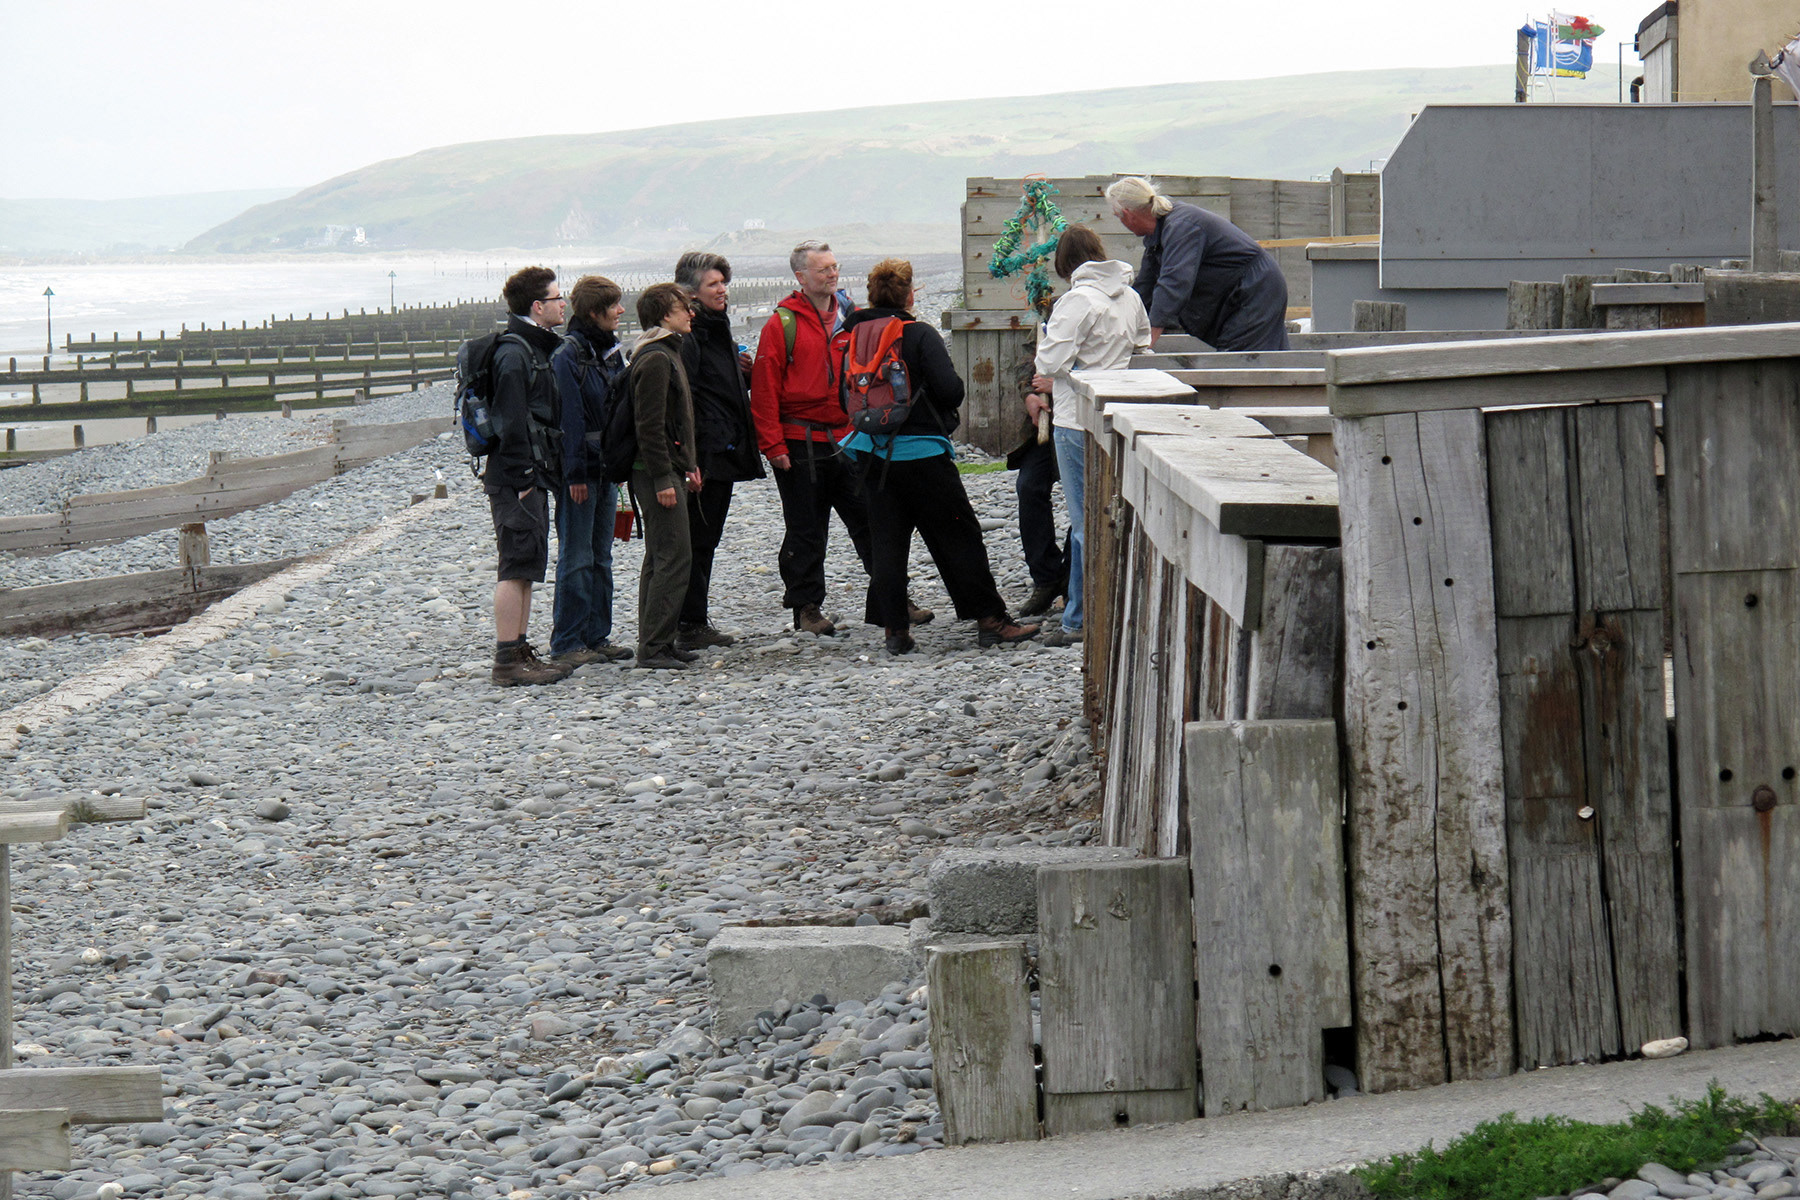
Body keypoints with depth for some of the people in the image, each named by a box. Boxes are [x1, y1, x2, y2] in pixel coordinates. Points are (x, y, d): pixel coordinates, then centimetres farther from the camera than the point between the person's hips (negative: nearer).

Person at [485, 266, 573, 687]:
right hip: (517, 478, -10)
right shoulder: (514, 354, -15)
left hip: (533, 477, 10)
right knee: (517, 565, -9)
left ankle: (519, 653, 18)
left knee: (526, 566, 13)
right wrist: (521, 479, -20)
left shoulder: (537, 349, 17)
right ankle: (508, 661, -8)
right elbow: (512, 423, -19)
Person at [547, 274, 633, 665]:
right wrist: (576, 473, -19)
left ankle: (597, 637, 18)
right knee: (576, 559, -4)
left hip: (607, 468, 8)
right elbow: (569, 417, -16)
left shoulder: (610, 350, 13)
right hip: (581, 470, -8)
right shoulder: (568, 354, -12)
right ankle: (566, 644, 0)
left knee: (601, 558, 12)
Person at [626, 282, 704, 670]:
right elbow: (649, 425, -20)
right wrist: (663, 478, -21)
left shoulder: (667, 353, 17)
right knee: (673, 557, -12)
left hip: (669, 469, 11)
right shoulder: (655, 359, -15)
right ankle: (653, 648, -11)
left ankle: (655, 642, 17)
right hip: (658, 473, -11)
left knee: (660, 557, 13)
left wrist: (687, 464, 20)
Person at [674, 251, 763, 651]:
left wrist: (744, 372, 8)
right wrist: (691, 458, -26)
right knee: (697, 539, -6)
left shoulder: (717, 329, 18)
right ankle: (690, 624, -3)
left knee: (705, 539, 12)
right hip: (704, 453, -10)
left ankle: (694, 622, 18)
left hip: (725, 453, 10)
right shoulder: (687, 336, -13)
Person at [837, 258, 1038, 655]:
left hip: (871, 454, 5)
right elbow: (950, 390, -18)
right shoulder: (919, 335, -13)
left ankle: (894, 628, 7)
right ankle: (990, 620, 7)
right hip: (921, 454, -5)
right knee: (958, 537, 4)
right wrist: (944, 412, 3)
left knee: (887, 540, 10)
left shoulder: (851, 336, 1)